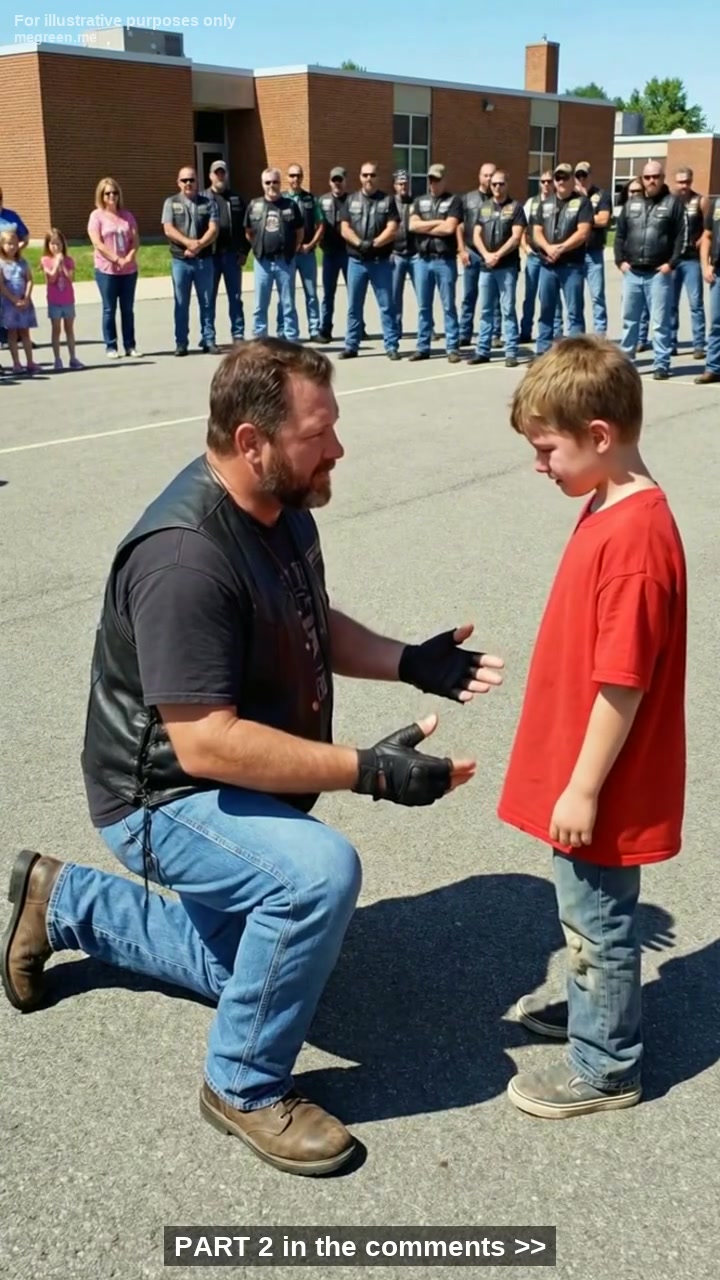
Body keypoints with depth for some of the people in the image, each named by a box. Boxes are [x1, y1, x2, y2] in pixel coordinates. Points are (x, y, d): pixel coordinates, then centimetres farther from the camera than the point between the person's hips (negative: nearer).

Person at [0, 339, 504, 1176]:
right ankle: (247, 1087, -10)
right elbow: (206, 743, -35)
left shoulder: (284, 509, -5)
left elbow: (314, 626, 10)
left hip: (237, 790, 9)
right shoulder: (185, 556, -33)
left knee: (240, 965, 25)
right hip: (164, 797, -9)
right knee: (319, 871, -34)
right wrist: (371, 772, -33)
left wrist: (412, 662, -6)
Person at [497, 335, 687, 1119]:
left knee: (598, 917, 8)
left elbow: (623, 683, -25)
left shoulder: (636, 536, -27)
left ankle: (605, 1067, 26)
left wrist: (583, 788, -19)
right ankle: (588, 1004, 46)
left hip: (602, 786, -9)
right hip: (582, 771, 9)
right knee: (583, 908, 25)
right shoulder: (607, 509, 4)